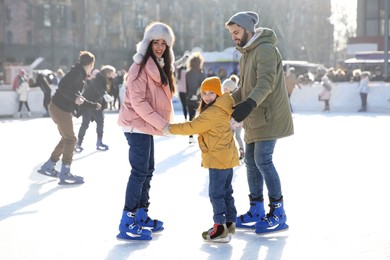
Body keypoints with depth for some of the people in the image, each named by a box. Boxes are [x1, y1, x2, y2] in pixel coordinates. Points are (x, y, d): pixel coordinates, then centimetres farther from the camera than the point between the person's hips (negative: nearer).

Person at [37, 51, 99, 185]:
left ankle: (48, 167, 25)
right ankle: (64, 174, -5)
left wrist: (93, 105, 32)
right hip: (59, 108, -10)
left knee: (66, 139, 17)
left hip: (63, 109, 10)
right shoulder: (77, 72, -14)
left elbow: (78, 97, 25)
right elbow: (62, 86, -24)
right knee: (70, 139, -7)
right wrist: (75, 98, -34)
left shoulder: (81, 75, 16)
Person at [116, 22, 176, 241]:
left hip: (146, 125, 10)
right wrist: (161, 123, -21)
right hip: (137, 125, -10)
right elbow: (138, 102, -21)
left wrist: (163, 121, 5)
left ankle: (141, 216, 24)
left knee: (147, 170, 14)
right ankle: (128, 224, -10)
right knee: (140, 171, -11)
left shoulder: (160, 67, 14)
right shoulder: (141, 66, -15)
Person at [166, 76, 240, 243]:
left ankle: (221, 229, -5)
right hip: (227, 156, 10)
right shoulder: (221, 109, 12)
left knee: (216, 193, -6)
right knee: (226, 191, 17)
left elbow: (193, 127, -20)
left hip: (218, 159, -10)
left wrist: (171, 129, -15)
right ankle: (230, 222, 25)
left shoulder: (213, 112, -21)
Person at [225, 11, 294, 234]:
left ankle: (278, 213, -4)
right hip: (255, 119, 10)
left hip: (269, 116, -9)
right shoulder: (245, 54, 18)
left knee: (263, 160, -14)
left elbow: (266, 82, -27)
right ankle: (256, 211, 18)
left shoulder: (266, 49, -13)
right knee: (251, 161, 9)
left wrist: (249, 103, -42)